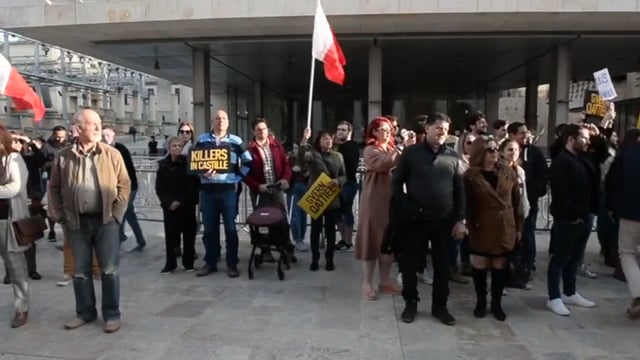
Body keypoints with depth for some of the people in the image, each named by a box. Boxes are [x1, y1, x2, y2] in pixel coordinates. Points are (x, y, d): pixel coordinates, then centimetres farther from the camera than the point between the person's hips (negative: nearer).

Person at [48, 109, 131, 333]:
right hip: (77, 222, 2)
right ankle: (85, 312, 28)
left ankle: (112, 314, 15)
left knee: (109, 269, 2)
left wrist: (116, 212, -7)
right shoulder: (64, 157, 2)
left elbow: (124, 185, 0)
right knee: (80, 270, 12)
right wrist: (58, 215, 2)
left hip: (105, 220, -2)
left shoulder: (112, 154, -1)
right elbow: (54, 188, 9)